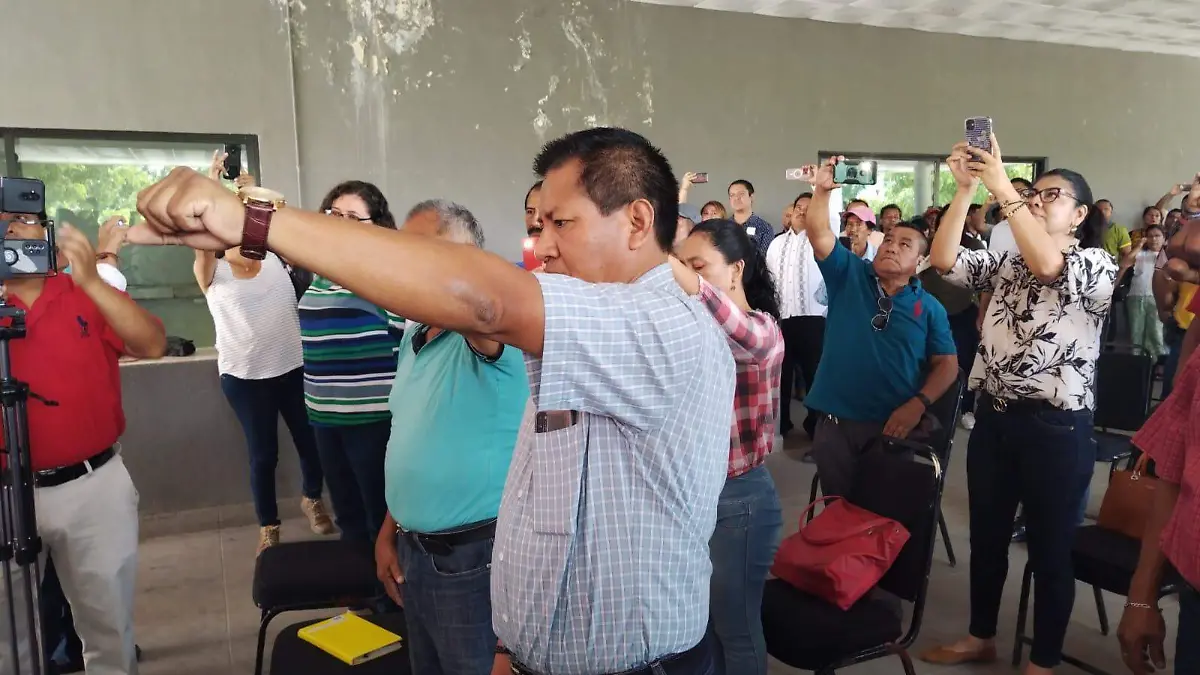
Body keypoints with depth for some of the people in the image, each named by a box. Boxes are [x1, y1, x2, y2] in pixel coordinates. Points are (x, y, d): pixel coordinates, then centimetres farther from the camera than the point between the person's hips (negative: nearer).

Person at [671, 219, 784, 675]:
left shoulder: (762, 329, -16)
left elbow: (741, 334, -42)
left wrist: (687, 282, -58)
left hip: (737, 497, -6)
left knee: (736, 628, 10)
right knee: (700, 621, 19)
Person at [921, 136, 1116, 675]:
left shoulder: (1098, 264, -5)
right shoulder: (1006, 265, 11)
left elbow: (1047, 265, -27)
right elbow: (944, 261, -5)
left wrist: (1001, 187, -28)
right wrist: (965, 189, -13)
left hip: (1056, 428, -5)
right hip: (993, 418, 6)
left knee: (1049, 550, 9)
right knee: (986, 537, 18)